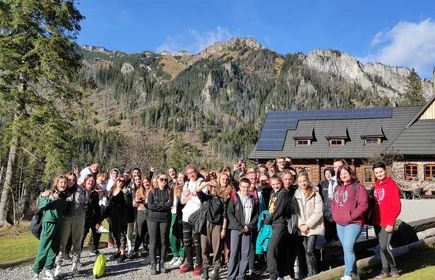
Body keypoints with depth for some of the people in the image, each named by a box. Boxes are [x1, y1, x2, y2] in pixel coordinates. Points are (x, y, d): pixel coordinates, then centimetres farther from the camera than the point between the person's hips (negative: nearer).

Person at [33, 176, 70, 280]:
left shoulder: (64, 196, 14)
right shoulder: (49, 193, -2)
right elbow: (40, 205, -9)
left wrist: (68, 201, 5)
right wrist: (51, 198, -18)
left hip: (59, 223, 6)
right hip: (49, 221, -6)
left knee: (55, 248, 7)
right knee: (44, 247, -4)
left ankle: (48, 271, 15)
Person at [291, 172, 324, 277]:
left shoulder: (315, 194, -5)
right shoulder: (296, 195, 7)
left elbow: (318, 212, -10)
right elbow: (294, 212, 4)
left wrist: (308, 225, -13)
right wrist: (300, 225, -9)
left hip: (313, 227, -4)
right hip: (302, 228, 4)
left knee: (309, 251, -11)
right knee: (306, 251, 7)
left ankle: (314, 274, 4)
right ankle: (310, 274, 17)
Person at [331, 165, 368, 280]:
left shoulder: (358, 186, -7)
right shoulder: (337, 188, 16)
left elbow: (364, 204, -15)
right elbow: (333, 203, 23)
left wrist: (352, 216, -16)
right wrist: (334, 214, 7)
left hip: (353, 223, -8)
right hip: (340, 224, 8)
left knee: (348, 248, -14)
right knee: (346, 249, 12)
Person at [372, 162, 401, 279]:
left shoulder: (392, 185, -11)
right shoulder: (376, 186, 11)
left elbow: (396, 206, -14)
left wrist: (391, 223, -18)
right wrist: (372, 218, 10)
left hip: (387, 223, -7)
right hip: (377, 222, 7)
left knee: (384, 246, -9)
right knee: (381, 247, 11)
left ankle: (393, 268, 13)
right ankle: (385, 270, 20)